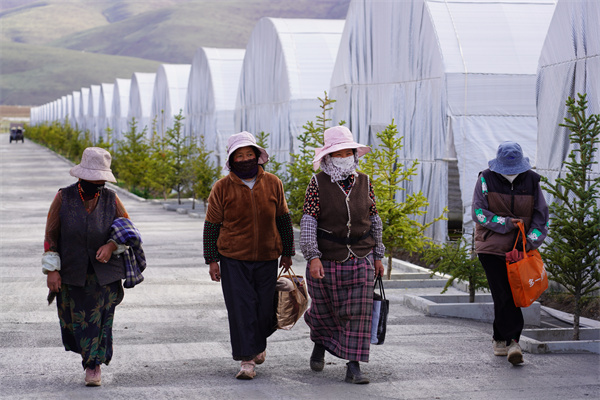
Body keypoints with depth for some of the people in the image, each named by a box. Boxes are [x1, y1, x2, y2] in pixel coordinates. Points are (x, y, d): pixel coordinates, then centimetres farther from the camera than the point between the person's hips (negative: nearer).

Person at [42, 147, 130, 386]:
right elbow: (51, 235, -3)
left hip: (104, 271, 0)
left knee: (100, 318, -2)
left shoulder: (111, 199, -4)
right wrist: (51, 270, -9)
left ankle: (94, 366, 10)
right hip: (72, 272, 0)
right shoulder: (63, 198, -7)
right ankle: (91, 354, 34)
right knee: (75, 319, 8)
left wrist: (112, 246, -15)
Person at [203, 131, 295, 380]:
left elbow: (283, 219, 10)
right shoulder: (222, 188, -4)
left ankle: (258, 343, 37)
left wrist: (287, 253, 12)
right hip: (233, 260, -2)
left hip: (267, 258, 2)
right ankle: (247, 360, -2)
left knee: (265, 308, 7)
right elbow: (211, 225, 1)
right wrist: (212, 260, -2)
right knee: (240, 308, -8)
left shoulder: (273, 184, 1)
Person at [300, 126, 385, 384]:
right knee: (323, 312, 12)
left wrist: (378, 256, 12)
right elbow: (307, 222, -11)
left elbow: (374, 220, 12)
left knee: (358, 313, -4)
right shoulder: (318, 184, -6)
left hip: (360, 261, 2)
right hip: (326, 261, -2)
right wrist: (313, 257, -21)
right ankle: (320, 344, 44)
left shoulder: (364, 183, 4)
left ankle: (353, 367, 1)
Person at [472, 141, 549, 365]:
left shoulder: (531, 181, 2)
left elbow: (541, 215, 4)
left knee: (509, 295, 5)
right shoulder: (486, 180, -4)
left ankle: (499, 341, 18)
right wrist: (505, 223, -17)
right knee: (504, 295, -13)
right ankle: (512, 342, -15)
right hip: (491, 247, -3)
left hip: (518, 249, 3)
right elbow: (478, 212, -6)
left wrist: (531, 241, -10)